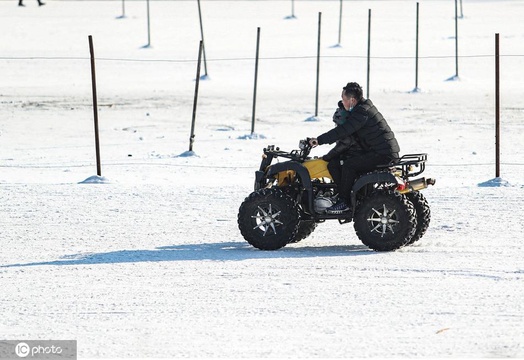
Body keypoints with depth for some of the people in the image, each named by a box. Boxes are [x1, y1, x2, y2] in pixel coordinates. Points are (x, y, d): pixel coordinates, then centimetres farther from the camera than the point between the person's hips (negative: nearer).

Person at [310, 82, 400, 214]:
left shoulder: (362, 113, -17)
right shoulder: (363, 108, 15)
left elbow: (343, 131, -22)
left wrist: (320, 140, -18)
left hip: (383, 154, -11)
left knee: (349, 164, -14)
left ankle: (344, 202, -10)